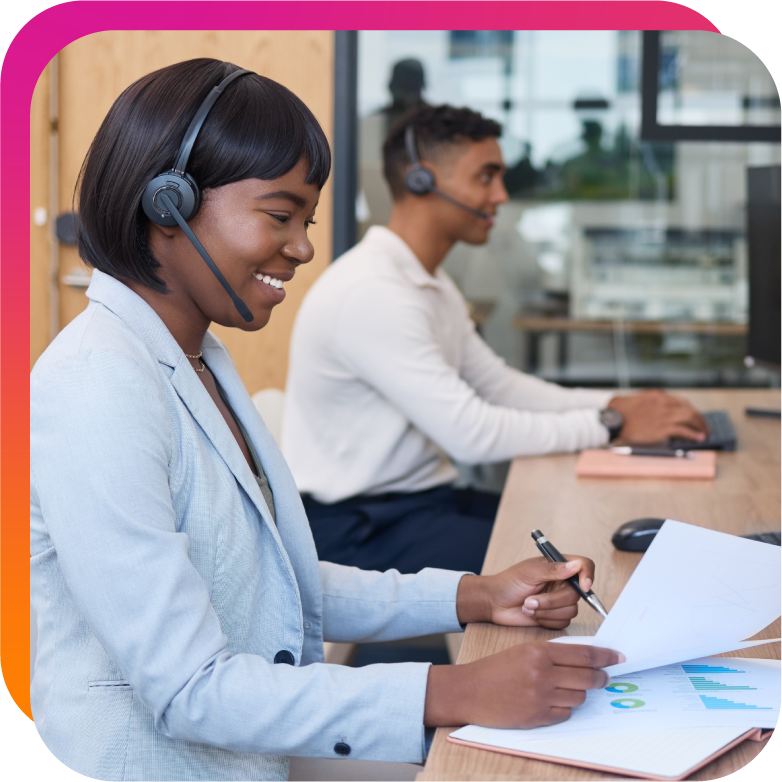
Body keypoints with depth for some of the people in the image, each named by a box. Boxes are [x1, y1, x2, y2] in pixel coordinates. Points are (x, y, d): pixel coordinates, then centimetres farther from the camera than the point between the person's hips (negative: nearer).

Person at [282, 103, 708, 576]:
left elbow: (500, 385, 17)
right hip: (356, 531, -10)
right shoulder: (371, 293, -22)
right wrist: (612, 425, -17)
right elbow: (473, 435, -24)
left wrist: (616, 404, 3)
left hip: (426, 496, 10)